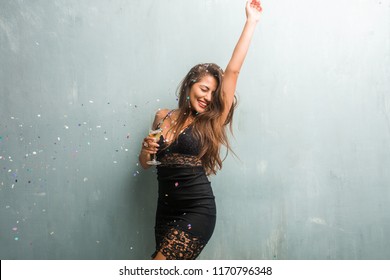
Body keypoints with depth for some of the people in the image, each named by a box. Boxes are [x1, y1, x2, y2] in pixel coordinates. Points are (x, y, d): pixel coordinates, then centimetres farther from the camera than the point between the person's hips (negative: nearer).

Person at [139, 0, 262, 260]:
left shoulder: (209, 122, 1)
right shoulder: (163, 117, 9)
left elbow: (233, 70, -3)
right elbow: (146, 163, 20)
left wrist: (252, 21, -2)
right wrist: (146, 149, -4)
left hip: (197, 211, -4)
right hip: (166, 210, 4)